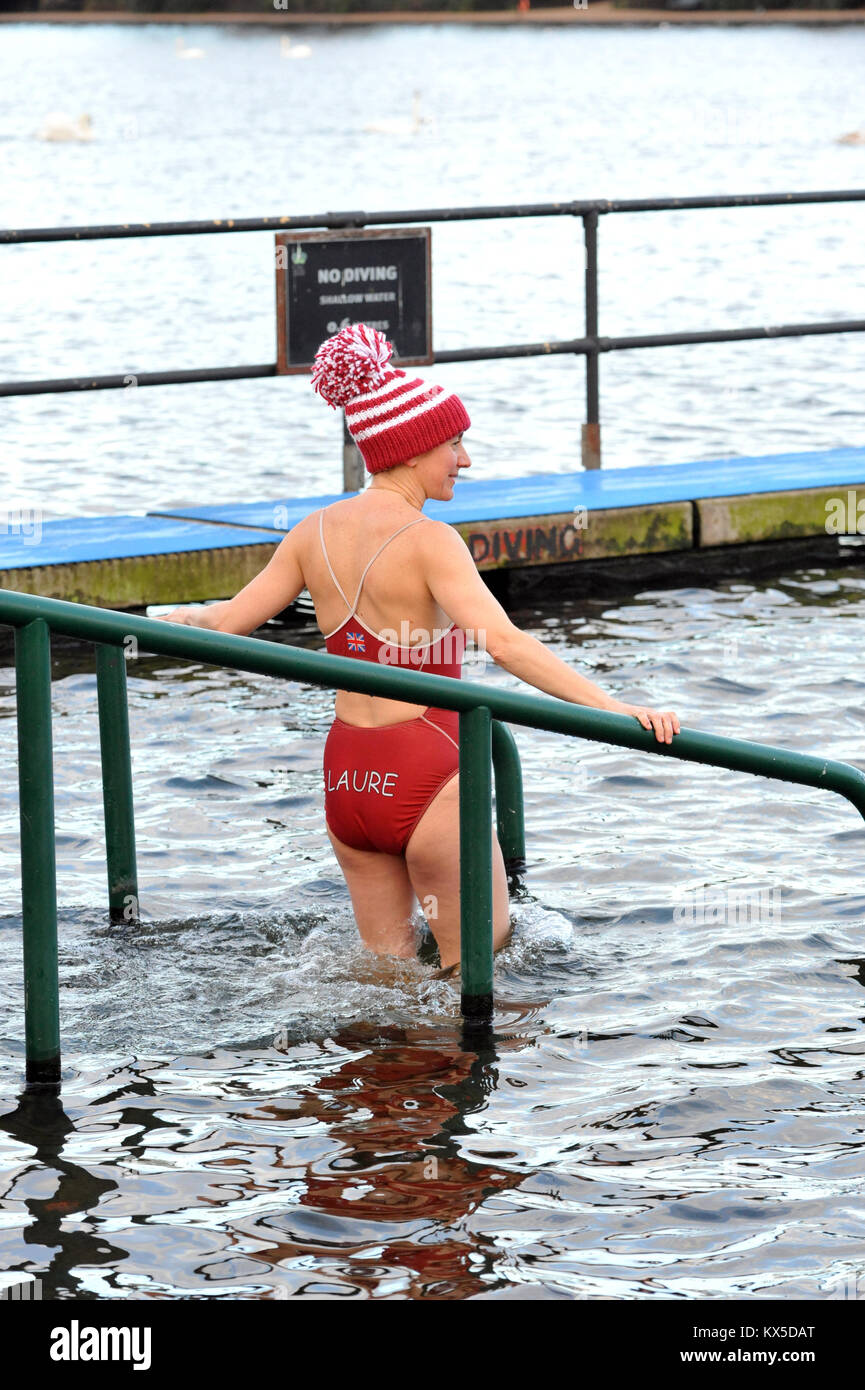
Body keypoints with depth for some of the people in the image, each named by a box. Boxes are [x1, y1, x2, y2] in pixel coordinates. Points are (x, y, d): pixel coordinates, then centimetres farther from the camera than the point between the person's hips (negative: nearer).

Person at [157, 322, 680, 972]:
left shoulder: (316, 532, 3)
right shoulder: (425, 539, -17)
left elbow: (228, 620, 13)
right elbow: (503, 641, -29)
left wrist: (180, 614, 36)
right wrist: (618, 709, -35)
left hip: (345, 777, 7)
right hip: (425, 777, -7)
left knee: (386, 967, 21)